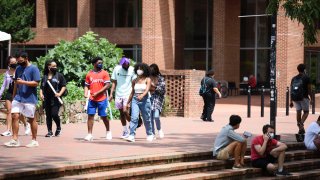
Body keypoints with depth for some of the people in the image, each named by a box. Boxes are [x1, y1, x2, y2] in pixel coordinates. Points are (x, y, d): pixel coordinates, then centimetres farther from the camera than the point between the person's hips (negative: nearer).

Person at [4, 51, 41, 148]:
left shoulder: (33, 68, -7)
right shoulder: (18, 69, 13)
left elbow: (36, 83, -13)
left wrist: (23, 82, -19)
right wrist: (13, 96, 17)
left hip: (29, 99, -5)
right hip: (18, 97, 6)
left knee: (31, 119, 3)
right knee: (15, 116, -6)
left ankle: (34, 140, 13)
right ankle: (15, 140, -3)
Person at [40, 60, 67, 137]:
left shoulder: (59, 76, 4)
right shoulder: (44, 77, 13)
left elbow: (63, 86, 3)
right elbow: (41, 87, 18)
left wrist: (60, 94, -11)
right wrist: (41, 94, 1)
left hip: (55, 99, -4)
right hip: (46, 99, 4)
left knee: (54, 114, -12)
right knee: (48, 115, 5)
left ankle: (58, 128, 13)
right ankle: (49, 131, 12)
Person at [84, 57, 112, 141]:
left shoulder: (105, 73, 0)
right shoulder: (89, 74, 8)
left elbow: (107, 85, -7)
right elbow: (87, 85, 13)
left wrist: (97, 93, -14)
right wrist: (85, 93, -6)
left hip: (102, 99, -2)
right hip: (92, 99, 2)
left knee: (103, 116, 5)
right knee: (90, 115, -4)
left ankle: (108, 132, 26)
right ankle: (89, 134, -1)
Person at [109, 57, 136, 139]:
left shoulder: (132, 70, -5)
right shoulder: (117, 69, 3)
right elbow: (114, 82, 7)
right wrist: (111, 94, 2)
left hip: (128, 94, -4)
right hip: (118, 94, 4)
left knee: (125, 111, -17)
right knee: (121, 113, 9)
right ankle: (125, 130, 20)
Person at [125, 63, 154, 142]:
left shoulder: (147, 80, -2)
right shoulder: (134, 81, 8)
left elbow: (147, 90, -17)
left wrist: (142, 95, -37)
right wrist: (128, 102, 19)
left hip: (144, 100, -2)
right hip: (135, 100, 2)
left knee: (146, 119, 8)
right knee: (134, 117, -13)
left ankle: (150, 134, 28)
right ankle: (132, 136, -18)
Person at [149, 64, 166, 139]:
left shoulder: (161, 79, 0)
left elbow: (163, 90, -4)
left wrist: (155, 87, -14)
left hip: (157, 98, -3)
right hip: (149, 98, 3)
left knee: (156, 116, -18)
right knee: (150, 117, 0)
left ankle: (159, 129, 6)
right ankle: (152, 133, 9)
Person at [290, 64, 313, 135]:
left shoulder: (294, 79, 10)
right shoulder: (306, 78, -4)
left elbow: (291, 90, 9)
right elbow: (309, 89, -6)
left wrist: (291, 101, 12)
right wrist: (311, 97, 7)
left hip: (295, 98, 4)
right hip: (304, 97, -4)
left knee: (298, 112, 8)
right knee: (306, 111, 6)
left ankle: (300, 128, 8)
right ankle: (301, 123, -20)